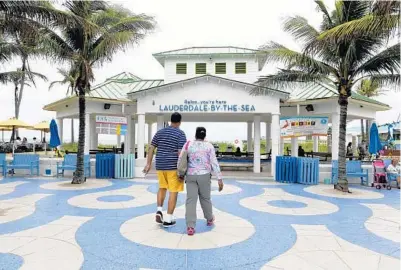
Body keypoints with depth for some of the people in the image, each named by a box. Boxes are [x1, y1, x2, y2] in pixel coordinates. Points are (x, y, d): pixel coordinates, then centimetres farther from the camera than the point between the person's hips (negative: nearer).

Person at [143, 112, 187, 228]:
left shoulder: (160, 132, 9)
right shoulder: (180, 133, -6)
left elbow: (151, 148, 7)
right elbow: (180, 152, -14)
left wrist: (148, 164, 11)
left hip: (160, 165, 5)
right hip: (174, 166, -5)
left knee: (162, 188, 24)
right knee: (173, 192, 3)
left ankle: (159, 210, 10)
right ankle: (168, 219, 7)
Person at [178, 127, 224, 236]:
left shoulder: (188, 144, 1)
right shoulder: (209, 146, -3)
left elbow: (180, 160, 1)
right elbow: (214, 163, -8)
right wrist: (220, 179, -7)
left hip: (190, 176, 0)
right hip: (204, 176, 0)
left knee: (191, 200, -2)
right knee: (205, 198, 18)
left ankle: (190, 227, -11)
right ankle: (209, 219, 36)